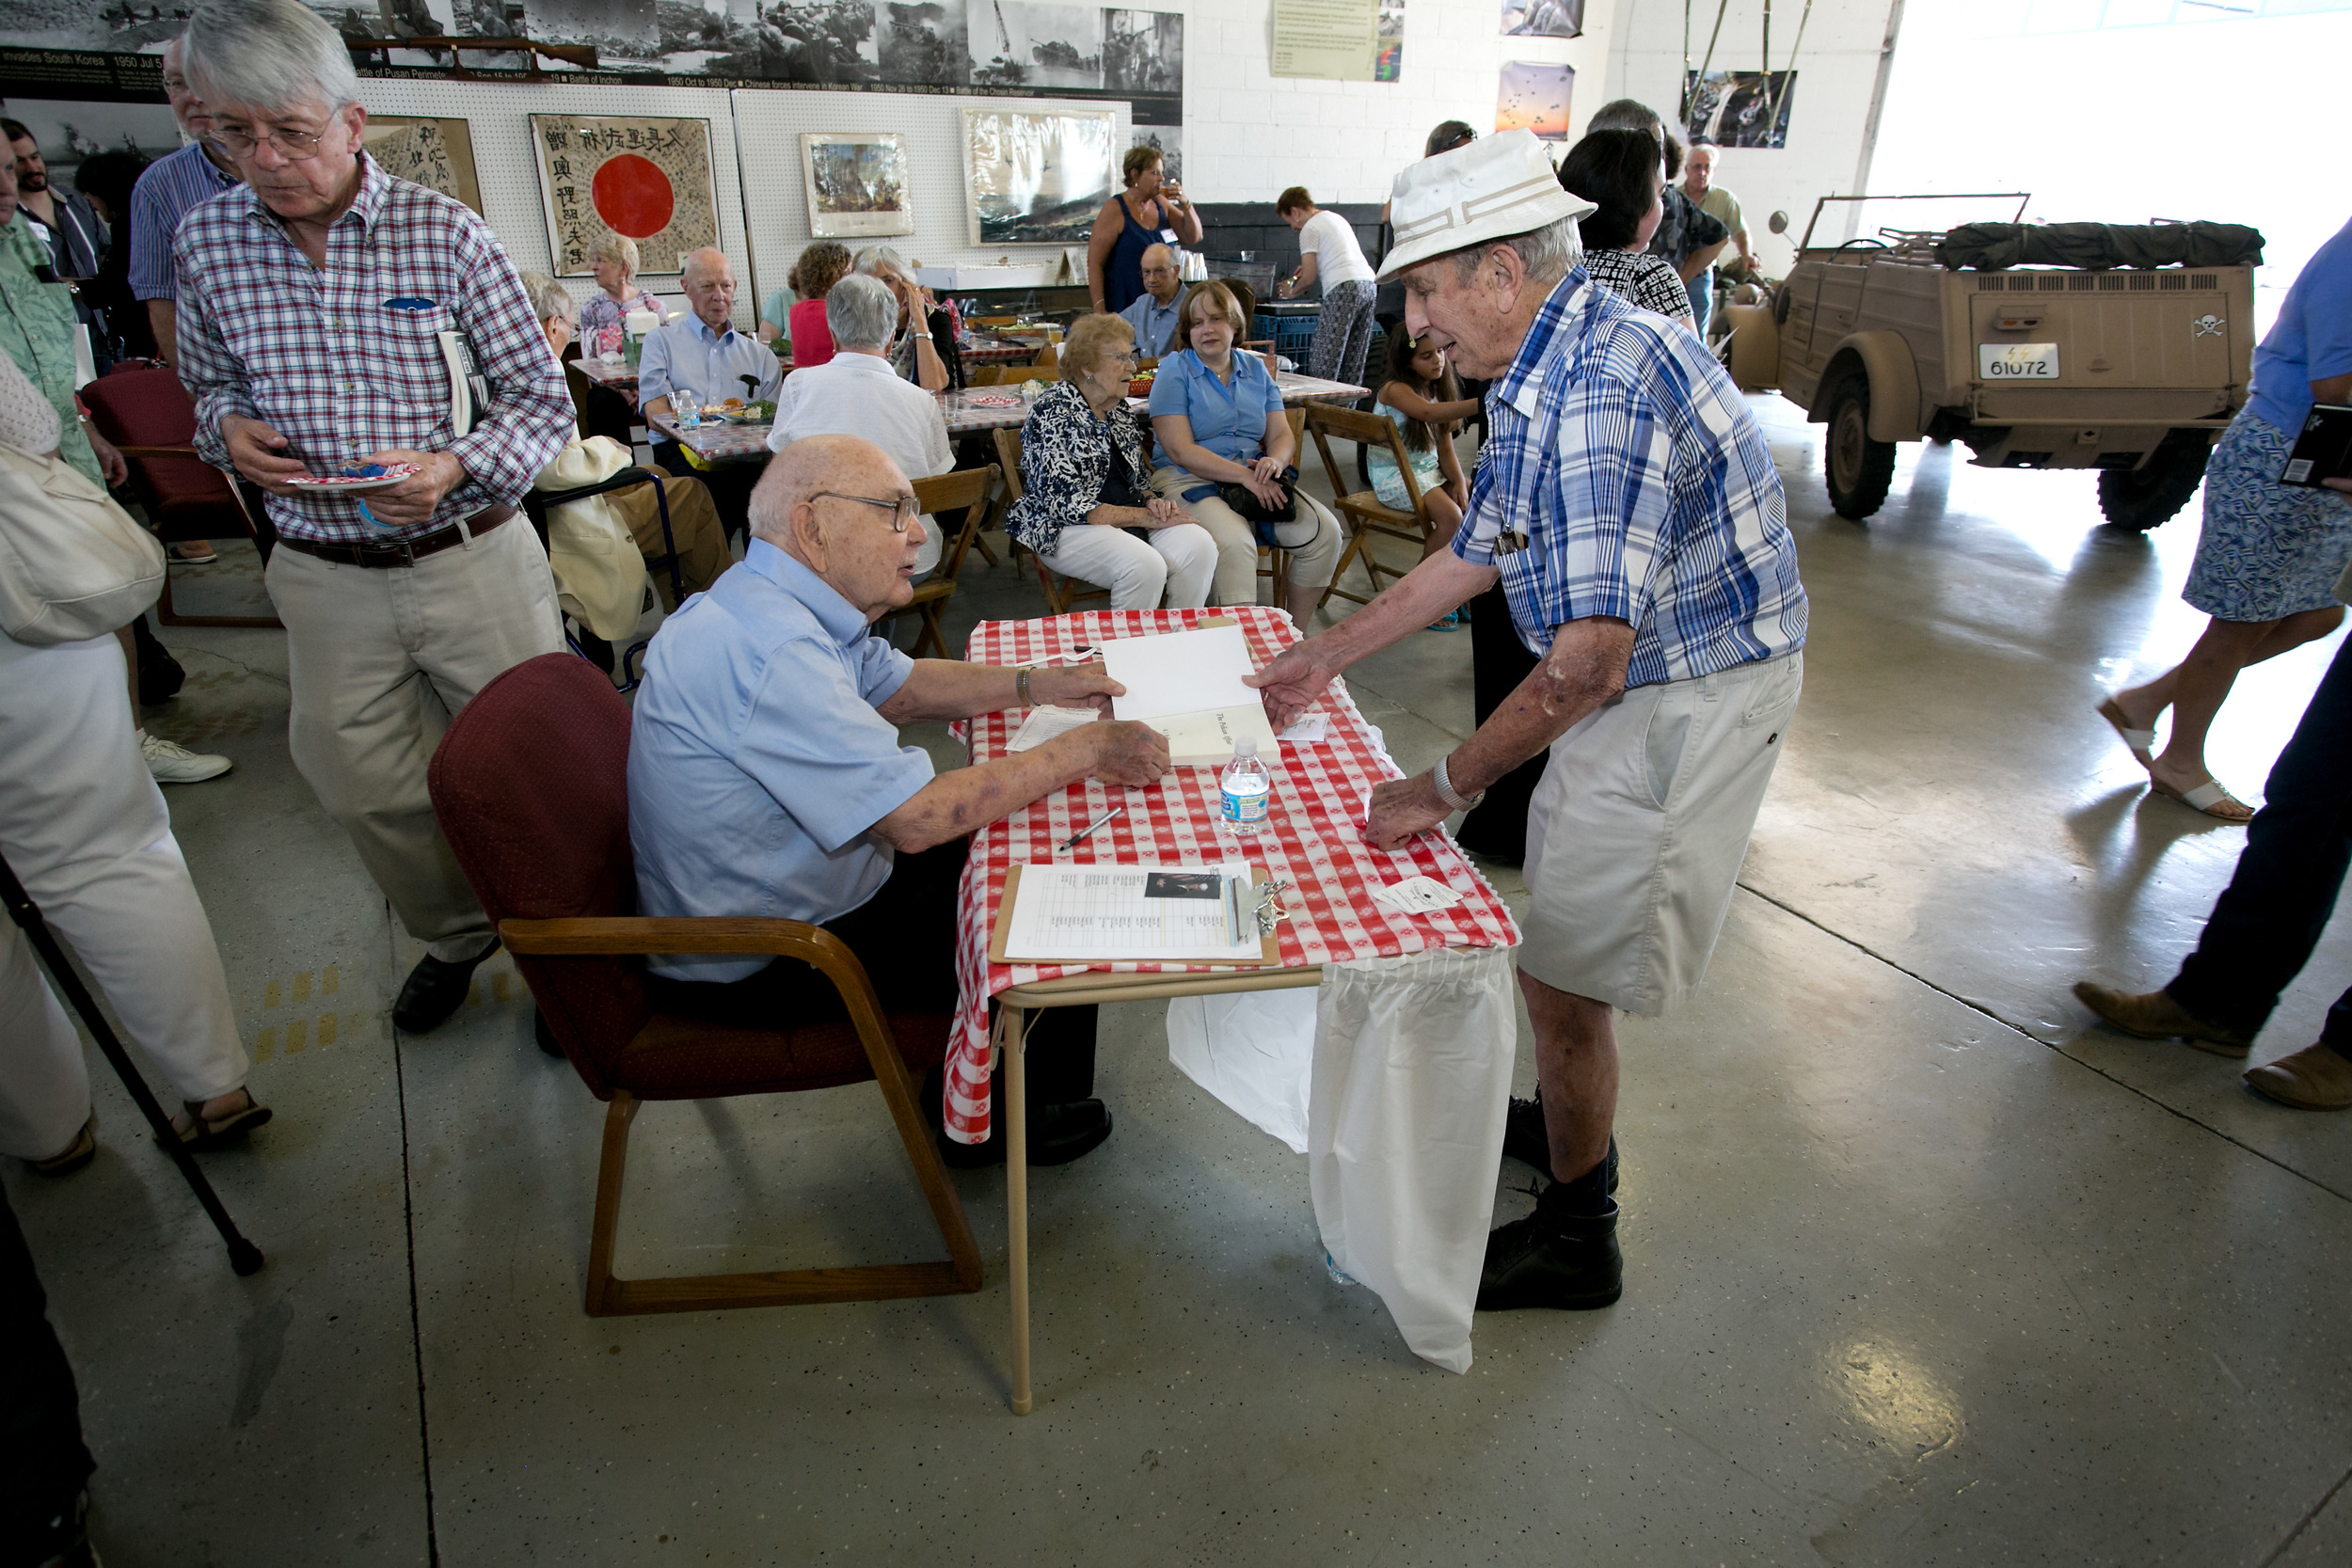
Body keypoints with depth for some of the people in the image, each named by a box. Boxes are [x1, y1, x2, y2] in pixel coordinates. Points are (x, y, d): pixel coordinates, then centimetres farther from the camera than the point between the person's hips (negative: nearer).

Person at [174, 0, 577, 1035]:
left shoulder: (446, 233, -6)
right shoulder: (206, 239, 4)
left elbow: (544, 400, -4)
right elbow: (208, 381, 19)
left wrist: (458, 467, -21)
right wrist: (225, 427, -5)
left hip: (476, 561, -3)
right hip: (327, 579, 4)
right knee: (368, 793, 12)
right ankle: (455, 935, 38)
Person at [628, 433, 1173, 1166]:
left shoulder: (781, 605, 1)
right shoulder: (769, 650, -31)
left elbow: (897, 686, 16)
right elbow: (918, 818, -33)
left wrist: (1034, 685, 3)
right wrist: (1083, 751, -24)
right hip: (760, 968, -10)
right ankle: (1015, 1125, 24)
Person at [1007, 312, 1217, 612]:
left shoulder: (1119, 408, 13)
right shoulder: (1052, 412, -10)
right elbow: (1064, 502, -19)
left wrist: (1153, 502, -3)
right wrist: (1143, 516, -20)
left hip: (1130, 520, 7)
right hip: (1066, 528, -7)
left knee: (1198, 545, -22)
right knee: (1145, 565, -34)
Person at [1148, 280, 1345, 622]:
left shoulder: (1256, 369, 16)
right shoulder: (1174, 370, 0)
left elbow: (1283, 435, 12)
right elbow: (1179, 449, -11)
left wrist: (1275, 461, -14)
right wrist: (1244, 475, -19)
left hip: (1255, 477, 5)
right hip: (1190, 480, -5)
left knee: (1324, 530, -14)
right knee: (1235, 542, -35)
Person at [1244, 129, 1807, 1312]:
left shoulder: (1602, 386, -28)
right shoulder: (1543, 373, 6)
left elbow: (1587, 661, -32)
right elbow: (1476, 555, 14)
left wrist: (1447, 786, -20)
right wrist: (1323, 657, 16)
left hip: (1691, 703, -10)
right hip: (1635, 681, 10)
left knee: (1562, 973, 0)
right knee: (1558, 927, 22)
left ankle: (1576, 1241, 21)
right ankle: (1567, 1124, 46)